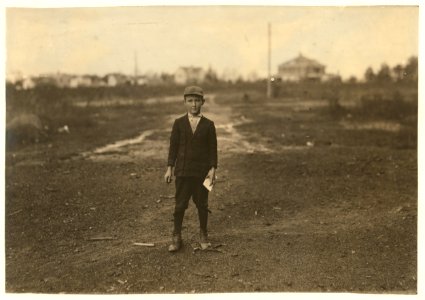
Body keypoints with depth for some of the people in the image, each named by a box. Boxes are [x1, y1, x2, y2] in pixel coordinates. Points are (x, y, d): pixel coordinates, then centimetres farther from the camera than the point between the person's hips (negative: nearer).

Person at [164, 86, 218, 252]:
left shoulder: (208, 125, 0)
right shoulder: (179, 123, 1)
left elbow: (213, 148, 1)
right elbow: (173, 146, 3)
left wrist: (213, 169, -6)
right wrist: (169, 168, -1)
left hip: (202, 171, 0)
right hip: (182, 171, 0)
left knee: (202, 204, 9)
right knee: (180, 205, 3)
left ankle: (203, 236, 24)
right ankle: (176, 237, 14)